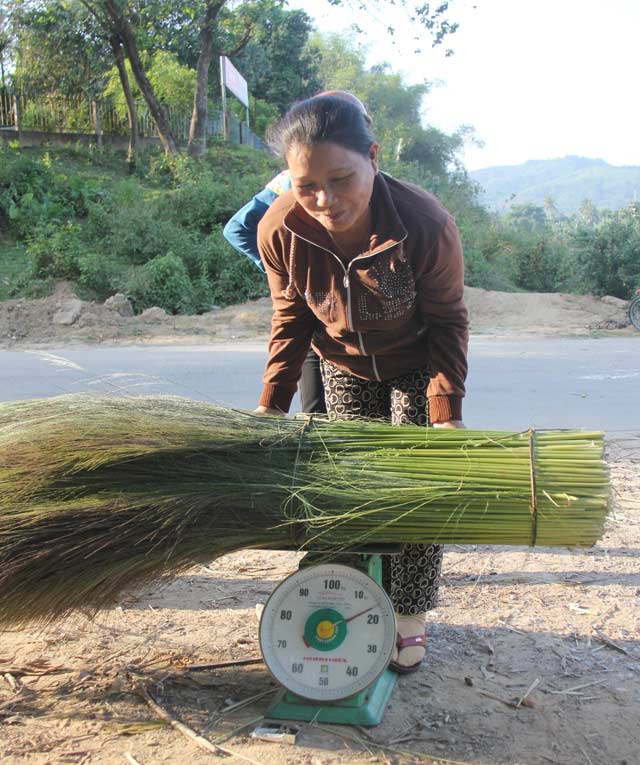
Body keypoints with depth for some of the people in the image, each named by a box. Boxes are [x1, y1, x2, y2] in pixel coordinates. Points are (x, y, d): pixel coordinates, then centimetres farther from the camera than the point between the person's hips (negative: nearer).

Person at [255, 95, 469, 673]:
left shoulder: (427, 224, -35)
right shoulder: (280, 229, -27)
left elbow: (446, 321, -19)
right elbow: (292, 317, -9)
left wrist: (446, 410, -26)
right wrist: (273, 401, -16)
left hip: (417, 365, -2)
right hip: (345, 369, 3)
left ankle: (411, 619, 14)